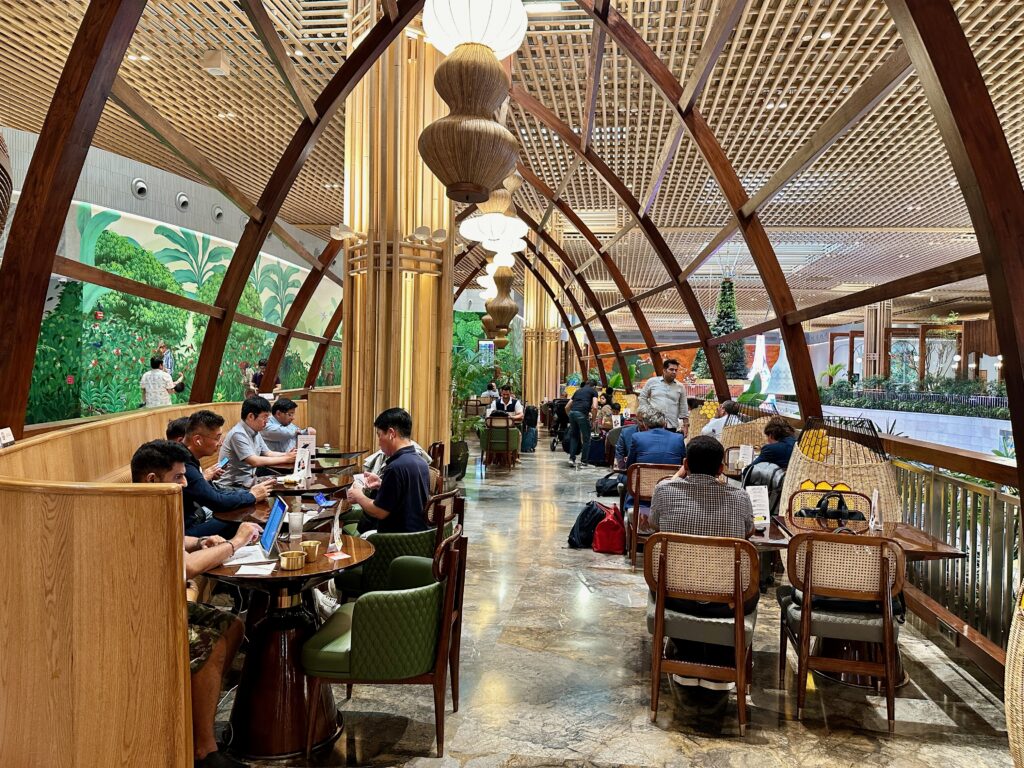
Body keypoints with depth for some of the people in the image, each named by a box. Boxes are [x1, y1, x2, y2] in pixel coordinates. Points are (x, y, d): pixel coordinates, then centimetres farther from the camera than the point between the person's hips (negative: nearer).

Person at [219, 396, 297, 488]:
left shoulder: (255, 432, 10)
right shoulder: (238, 434, -17)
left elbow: (268, 453, 16)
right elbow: (255, 461, -23)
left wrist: (287, 454, -3)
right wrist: (285, 459, -17)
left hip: (248, 483, 8)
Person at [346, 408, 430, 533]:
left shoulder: (396, 467, -22)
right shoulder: (421, 462, 5)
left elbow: (379, 512, -17)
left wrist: (358, 497, -1)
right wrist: (382, 484, 12)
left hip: (399, 539, -9)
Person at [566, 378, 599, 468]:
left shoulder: (578, 390, 29)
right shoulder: (593, 391, 15)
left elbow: (567, 407, 26)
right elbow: (594, 407, -2)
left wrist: (570, 417, 35)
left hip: (572, 413, 5)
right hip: (582, 414, -5)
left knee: (574, 436, 19)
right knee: (586, 438, 8)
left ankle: (572, 458, 11)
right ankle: (584, 462, 12)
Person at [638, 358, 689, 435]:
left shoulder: (680, 387, 9)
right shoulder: (652, 382, 5)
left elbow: (683, 408, 11)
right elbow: (642, 398, 12)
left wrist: (685, 425, 6)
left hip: (671, 426, 1)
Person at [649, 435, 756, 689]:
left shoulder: (665, 489, -7)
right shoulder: (739, 497, -4)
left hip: (675, 597, 0)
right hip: (727, 603, 0)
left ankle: (687, 663, 35)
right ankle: (719, 669, 32)